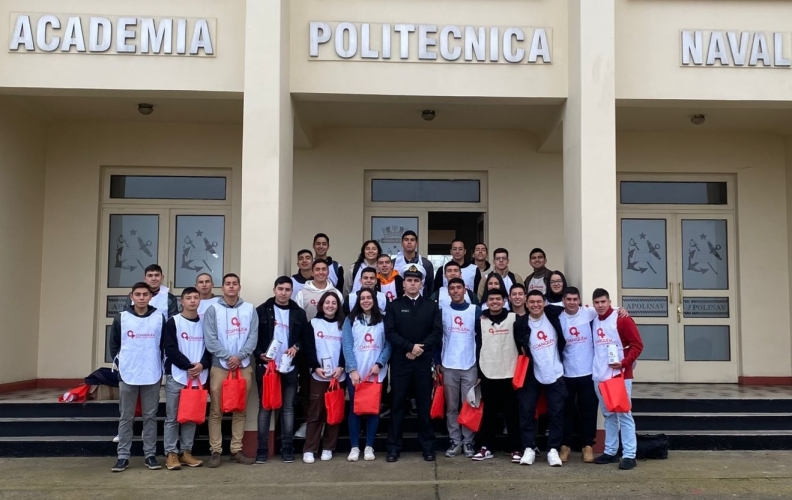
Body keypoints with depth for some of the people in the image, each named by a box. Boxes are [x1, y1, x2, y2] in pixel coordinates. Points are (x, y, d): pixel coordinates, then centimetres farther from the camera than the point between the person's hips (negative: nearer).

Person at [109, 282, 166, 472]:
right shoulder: (121, 318, 1)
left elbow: (165, 345, 9)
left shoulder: (160, 318, 2)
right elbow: (114, 345, 9)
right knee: (126, 417, 6)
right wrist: (121, 364, 1)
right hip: (127, 376, 0)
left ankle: (150, 455, 14)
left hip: (152, 376, 0)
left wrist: (161, 367, 4)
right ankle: (123, 456, 12)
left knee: (150, 417, 7)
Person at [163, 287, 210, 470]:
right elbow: (170, 349, -8)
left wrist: (202, 365, -11)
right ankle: (171, 453, 8)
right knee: (173, 417, 1)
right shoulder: (173, 322, -1)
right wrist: (189, 366, -15)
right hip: (176, 375, -3)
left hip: (198, 376, 3)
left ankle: (186, 452, 16)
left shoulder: (205, 323, 9)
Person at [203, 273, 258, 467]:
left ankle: (237, 450, 15)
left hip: (244, 366, 2)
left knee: (240, 410, 7)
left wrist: (239, 356, -14)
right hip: (220, 366, -2)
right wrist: (228, 356, -15)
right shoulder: (213, 310, -2)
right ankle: (215, 452, 7)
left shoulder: (250, 309, 5)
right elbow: (210, 340, -8)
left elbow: (253, 337, -1)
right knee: (216, 411, 0)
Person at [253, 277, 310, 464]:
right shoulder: (262, 311, -1)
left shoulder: (299, 313, 6)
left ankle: (287, 448, 14)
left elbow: (306, 337, 9)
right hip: (265, 366, -2)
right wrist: (260, 355, -16)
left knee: (288, 407, 7)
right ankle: (262, 449, 10)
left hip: (290, 368, 2)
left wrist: (296, 347, -9)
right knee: (265, 407, 4)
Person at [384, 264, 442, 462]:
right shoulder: (394, 306, 5)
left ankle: (428, 446, 14)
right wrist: (410, 347, -15)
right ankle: (394, 447, 9)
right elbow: (390, 333, -5)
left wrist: (420, 348, -13)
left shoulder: (431, 306, 8)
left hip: (423, 362, 1)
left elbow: (437, 333, -1)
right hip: (400, 362, -1)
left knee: (424, 405, 6)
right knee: (397, 404, 3)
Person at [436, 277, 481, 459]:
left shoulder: (476, 311, 1)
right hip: (448, 366, 1)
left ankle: (468, 442, 13)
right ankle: (455, 441, 15)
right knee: (451, 406, 6)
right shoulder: (442, 311, 4)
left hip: (470, 366, -1)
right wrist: (437, 362, 1)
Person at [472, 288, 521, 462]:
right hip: (487, 374, 2)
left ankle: (515, 448, 11)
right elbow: (478, 346, 8)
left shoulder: (514, 318, 1)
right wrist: (478, 372, 3)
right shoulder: (481, 321, 7)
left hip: (509, 373, -2)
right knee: (488, 412, 8)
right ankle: (486, 447, 16)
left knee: (512, 412, 3)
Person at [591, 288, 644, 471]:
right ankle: (610, 452, 20)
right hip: (599, 376, 6)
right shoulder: (593, 322, 9)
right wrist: (594, 357, 6)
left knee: (623, 414, -3)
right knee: (608, 415, 13)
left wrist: (625, 363, -19)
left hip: (620, 375, -6)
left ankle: (629, 455, -1)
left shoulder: (622, 320, -8)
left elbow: (637, 345, -10)